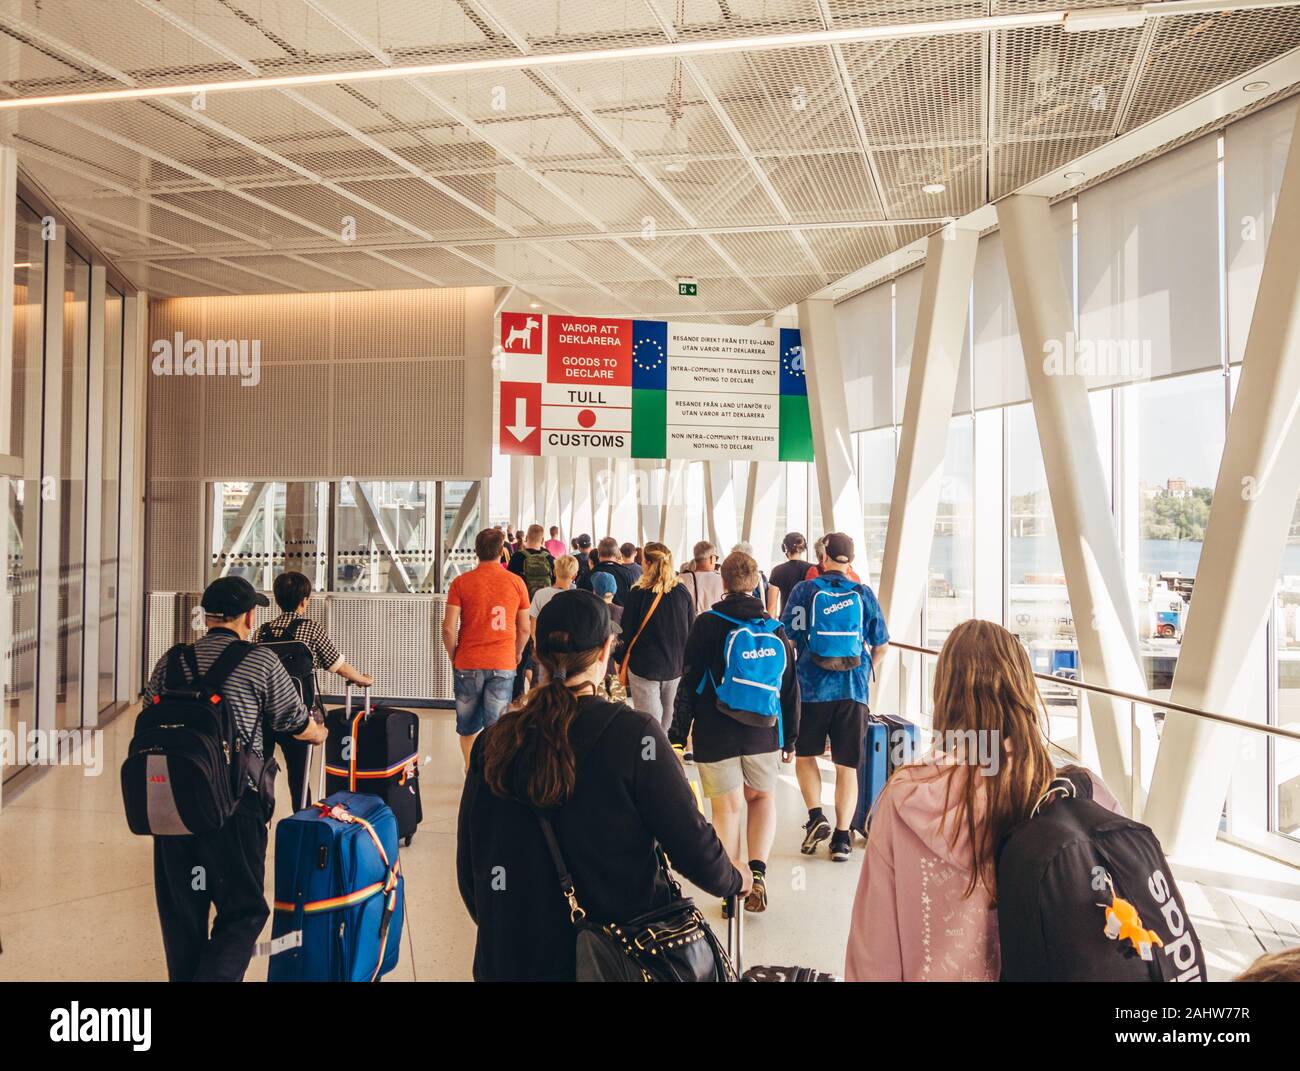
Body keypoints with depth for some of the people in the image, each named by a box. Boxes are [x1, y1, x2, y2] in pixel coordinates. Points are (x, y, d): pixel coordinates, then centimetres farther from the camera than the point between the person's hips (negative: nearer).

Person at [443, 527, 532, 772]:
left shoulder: (461, 582, -4)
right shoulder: (516, 582, -1)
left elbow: (448, 627, -7)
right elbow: (524, 628, 4)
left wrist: (453, 657, 8)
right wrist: (517, 654, 20)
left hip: (468, 664, 0)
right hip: (503, 665, 0)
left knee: (467, 728, 16)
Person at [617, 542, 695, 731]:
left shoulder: (638, 593, -13)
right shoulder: (683, 591, -3)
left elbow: (627, 630, -7)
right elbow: (691, 629, 5)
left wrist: (621, 659, 7)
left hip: (644, 666, -3)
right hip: (676, 666, 3)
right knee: (668, 723, 15)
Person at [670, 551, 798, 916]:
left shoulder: (706, 624, -6)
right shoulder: (775, 629, 2)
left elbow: (689, 684, -6)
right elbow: (790, 689, 7)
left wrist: (678, 735, 0)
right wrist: (790, 739, 17)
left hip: (715, 735, -2)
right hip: (764, 735, 2)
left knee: (727, 807, 8)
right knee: (763, 797, 21)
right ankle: (757, 871, 7)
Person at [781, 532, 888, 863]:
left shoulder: (805, 590, -2)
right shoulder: (864, 594, 4)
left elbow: (788, 639, -2)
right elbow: (880, 646, 9)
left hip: (812, 687, -1)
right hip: (853, 690, 2)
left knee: (805, 753, 18)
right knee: (847, 765, 9)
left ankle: (816, 816, 3)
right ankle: (842, 836, 9)